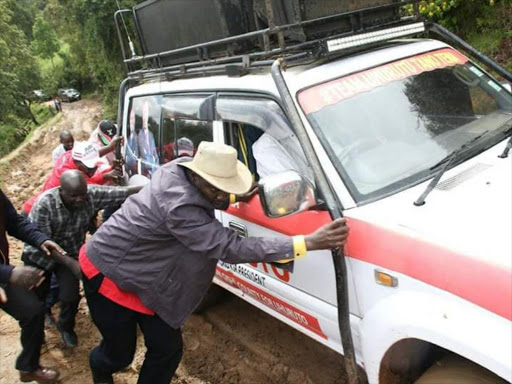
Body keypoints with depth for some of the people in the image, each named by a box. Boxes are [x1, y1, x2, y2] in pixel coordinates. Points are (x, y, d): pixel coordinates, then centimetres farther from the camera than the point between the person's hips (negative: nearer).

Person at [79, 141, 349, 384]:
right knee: (120, 354, 12)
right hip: (108, 273, -8)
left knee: (167, 347, 8)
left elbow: (203, 200, 13)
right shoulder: (179, 208, -39)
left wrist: (235, 197, -7)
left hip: (142, 275, 8)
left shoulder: (180, 168, -12)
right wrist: (308, 243, -42)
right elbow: (231, 248, -40)